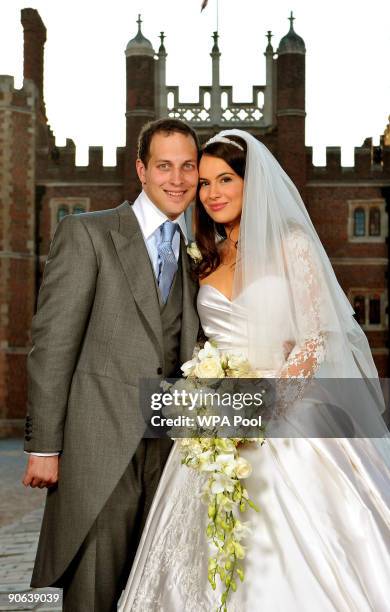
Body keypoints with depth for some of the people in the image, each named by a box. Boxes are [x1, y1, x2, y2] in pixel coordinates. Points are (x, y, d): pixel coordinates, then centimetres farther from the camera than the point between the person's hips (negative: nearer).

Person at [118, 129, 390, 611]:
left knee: (290, 552, -5)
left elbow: (315, 339, -7)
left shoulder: (291, 243, -1)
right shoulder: (208, 260, 14)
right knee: (216, 551, 3)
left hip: (286, 417, -4)